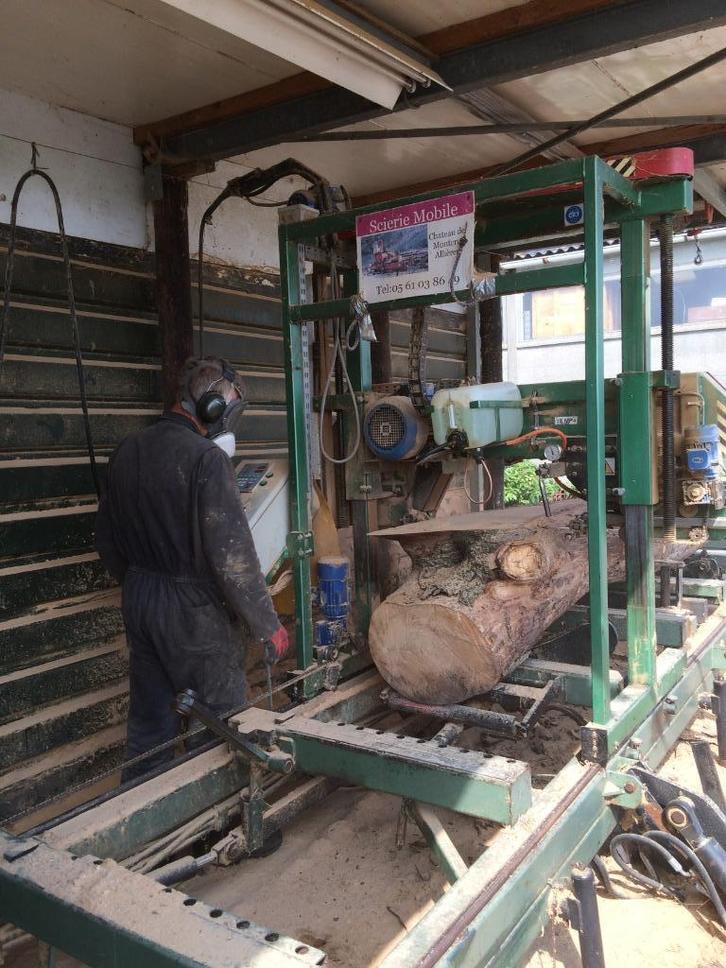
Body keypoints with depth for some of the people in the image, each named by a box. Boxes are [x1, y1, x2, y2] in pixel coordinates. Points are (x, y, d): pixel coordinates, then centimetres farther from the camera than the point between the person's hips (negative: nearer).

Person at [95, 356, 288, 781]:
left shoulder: (128, 451, 4)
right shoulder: (206, 458, -19)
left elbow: (107, 539, 14)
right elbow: (233, 554, -21)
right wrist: (269, 625, -11)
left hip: (138, 603, 8)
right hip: (194, 613, -7)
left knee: (150, 720, 19)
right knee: (222, 721, 7)